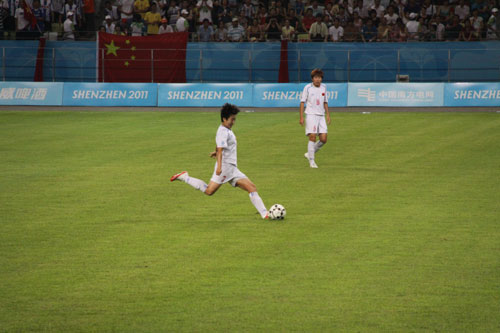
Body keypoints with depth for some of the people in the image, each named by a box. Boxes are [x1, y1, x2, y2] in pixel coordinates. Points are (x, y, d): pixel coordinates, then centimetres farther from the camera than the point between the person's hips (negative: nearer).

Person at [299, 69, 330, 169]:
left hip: (321, 116, 5)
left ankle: (309, 154, 18)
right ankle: (312, 161, -4)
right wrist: (301, 117, -7)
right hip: (311, 115, -5)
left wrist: (328, 115, 12)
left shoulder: (323, 87, 10)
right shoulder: (308, 88, -3)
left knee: (323, 139, -3)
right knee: (312, 137, -11)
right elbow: (302, 102, -2)